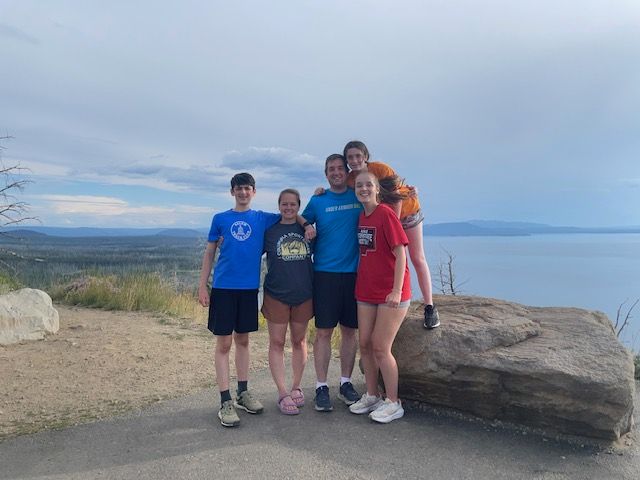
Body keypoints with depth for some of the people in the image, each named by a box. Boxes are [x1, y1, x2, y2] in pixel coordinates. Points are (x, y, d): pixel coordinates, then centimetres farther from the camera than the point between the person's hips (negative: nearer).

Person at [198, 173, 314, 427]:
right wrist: (202, 285, -1)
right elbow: (209, 253, 6)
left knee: (243, 340, 12)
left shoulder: (263, 219, 7)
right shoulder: (220, 219, 4)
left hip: (249, 287, 2)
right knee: (224, 343, -1)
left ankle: (243, 392, 24)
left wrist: (307, 225, -3)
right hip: (223, 287, -2)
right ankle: (225, 402, 5)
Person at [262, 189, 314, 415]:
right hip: (276, 295, -2)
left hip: (303, 294, 2)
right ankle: (283, 394, 10)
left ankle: (296, 387, 26)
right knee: (277, 343, 1)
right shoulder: (270, 231, 0)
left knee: (299, 341, 11)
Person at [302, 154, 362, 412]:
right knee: (323, 331, 0)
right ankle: (321, 387, 11)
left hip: (353, 272, 1)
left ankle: (345, 383, 23)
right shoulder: (318, 201, 4)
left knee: (349, 330, 9)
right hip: (325, 273, -1)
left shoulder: (359, 197, 5)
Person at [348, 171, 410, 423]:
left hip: (391, 293, -7)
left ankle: (393, 403, 14)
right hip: (366, 291, 7)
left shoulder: (385, 214, -12)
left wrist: (397, 291, -21)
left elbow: (400, 253, -16)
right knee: (365, 344, 10)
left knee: (380, 348, -3)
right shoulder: (361, 216, 9)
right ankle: (371, 396, 27)